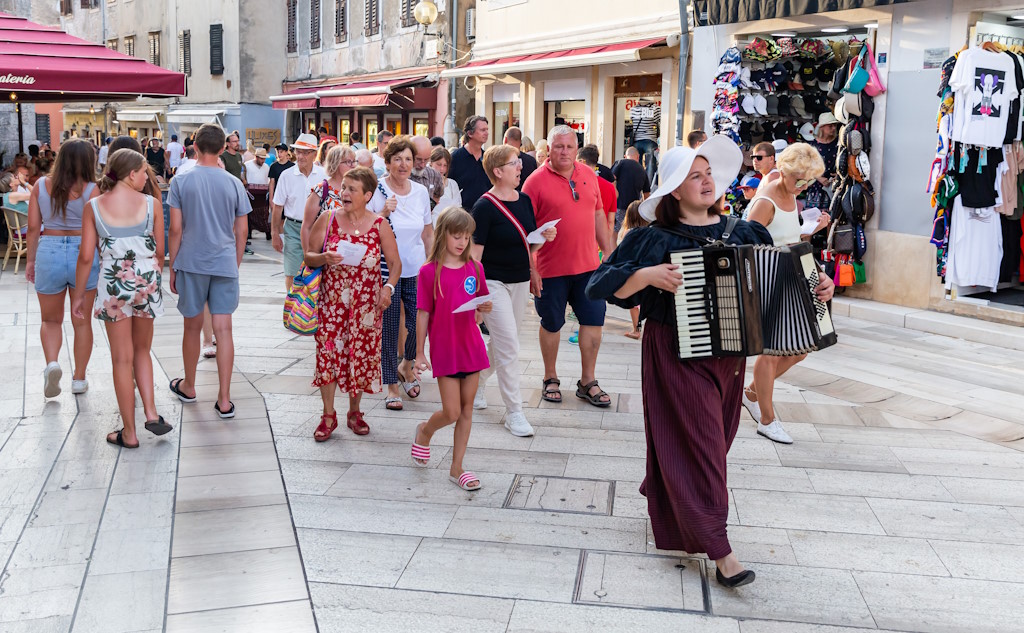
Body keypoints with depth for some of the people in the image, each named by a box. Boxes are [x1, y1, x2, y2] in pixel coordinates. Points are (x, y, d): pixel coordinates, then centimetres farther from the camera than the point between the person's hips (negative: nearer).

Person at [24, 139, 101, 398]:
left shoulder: (41, 185, 0)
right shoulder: (91, 190, -8)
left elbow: (33, 227, 3)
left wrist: (30, 260, 13)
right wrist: (101, 264, 3)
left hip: (49, 252, 2)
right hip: (83, 255, -1)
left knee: (51, 320, 18)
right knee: (82, 321, 13)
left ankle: (52, 363, -6)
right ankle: (79, 379, 19)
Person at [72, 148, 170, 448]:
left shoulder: (94, 207, -5)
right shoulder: (151, 204, -5)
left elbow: (86, 257, -5)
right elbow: (160, 251, 1)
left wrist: (79, 294, 6)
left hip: (113, 287, -1)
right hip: (147, 283, 1)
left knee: (122, 360, 7)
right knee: (142, 350, 21)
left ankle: (129, 433, 14)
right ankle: (151, 414, 9)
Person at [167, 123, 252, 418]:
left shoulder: (181, 181, -4)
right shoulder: (234, 184, 1)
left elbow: (176, 229, -4)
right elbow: (241, 231, 5)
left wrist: (172, 267, 6)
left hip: (191, 263, 0)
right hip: (225, 264, 1)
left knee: (193, 326, 14)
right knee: (223, 329, 0)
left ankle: (188, 387, 32)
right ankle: (224, 399, 1)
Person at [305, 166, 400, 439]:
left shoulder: (379, 225, -2)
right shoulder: (328, 219, -1)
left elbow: (395, 263, 3)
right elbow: (308, 255, 4)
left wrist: (388, 287, -15)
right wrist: (323, 258, -18)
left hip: (366, 302, 0)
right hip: (331, 299, 0)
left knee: (361, 353, 5)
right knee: (328, 351, -2)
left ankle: (354, 411, 25)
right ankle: (328, 415, 13)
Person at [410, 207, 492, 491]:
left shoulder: (474, 268, 4)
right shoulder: (430, 271, -7)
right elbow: (423, 314, -3)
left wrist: (484, 310, -11)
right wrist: (420, 353, -2)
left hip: (471, 347, 4)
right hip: (444, 349, -4)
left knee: (467, 409, 7)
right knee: (451, 412, -3)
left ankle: (457, 468, 19)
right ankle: (424, 431, 31)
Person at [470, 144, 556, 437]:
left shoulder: (525, 201, 6)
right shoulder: (485, 206, -14)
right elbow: (475, 252, -14)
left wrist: (544, 237, -8)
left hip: (520, 281, 7)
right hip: (493, 283, -7)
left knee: (502, 343, 17)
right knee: (509, 347, -7)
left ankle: (476, 381, 40)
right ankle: (514, 411, 1)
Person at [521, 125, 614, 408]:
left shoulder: (589, 175, 7)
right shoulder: (536, 181, -9)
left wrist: (609, 252, 13)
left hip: (588, 265, 4)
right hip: (551, 269, -4)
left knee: (594, 321, 6)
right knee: (551, 324, 9)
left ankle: (587, 382, 19)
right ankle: (550, 379, 27)